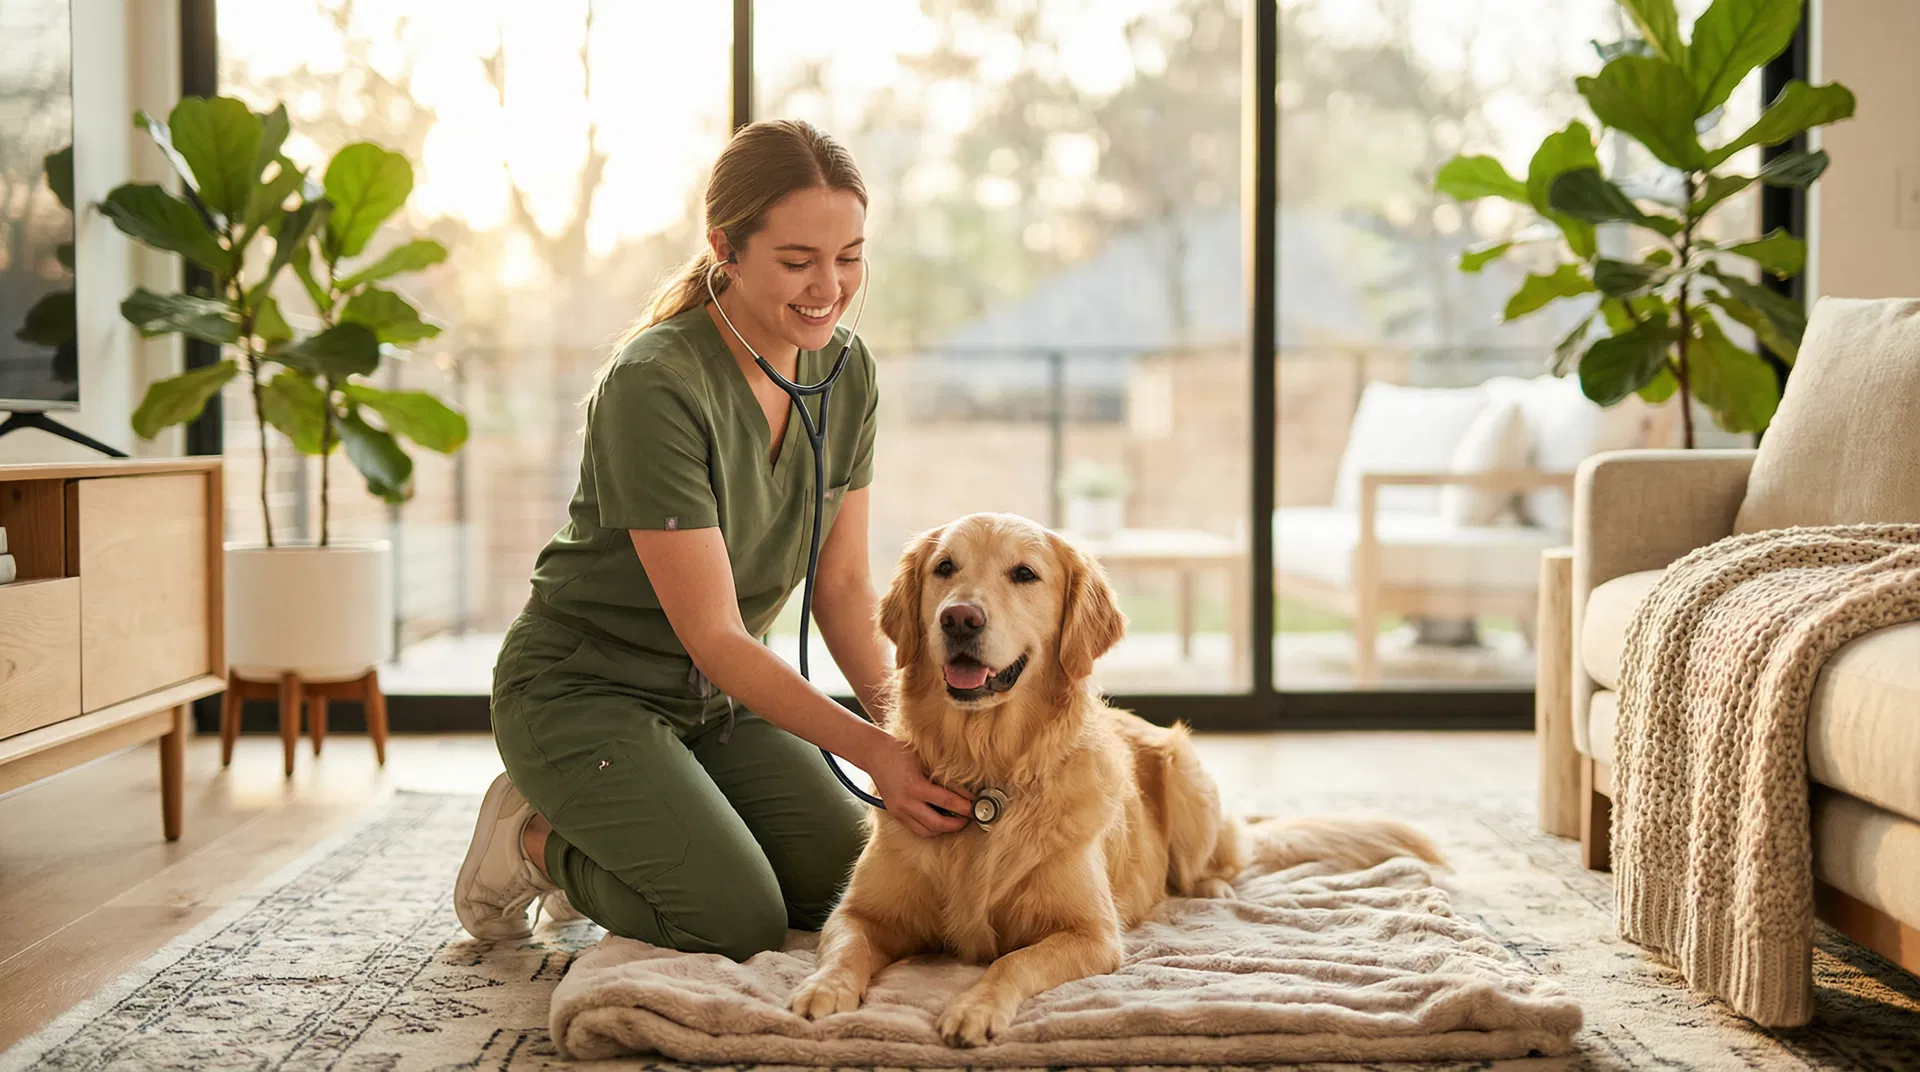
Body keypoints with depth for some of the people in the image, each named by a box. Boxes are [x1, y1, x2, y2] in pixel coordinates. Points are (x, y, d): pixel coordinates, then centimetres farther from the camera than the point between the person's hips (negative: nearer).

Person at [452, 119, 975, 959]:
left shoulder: (845, 371, -4)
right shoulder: (655, 386, -27)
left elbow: (843, 587, 2)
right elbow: (714, 638, -26)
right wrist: (873, 752, -32)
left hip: (720, 698, 7)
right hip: (585, 690, -7)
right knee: (742, 920, -21)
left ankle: (610, 839, 15)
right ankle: (535, 839, 6)